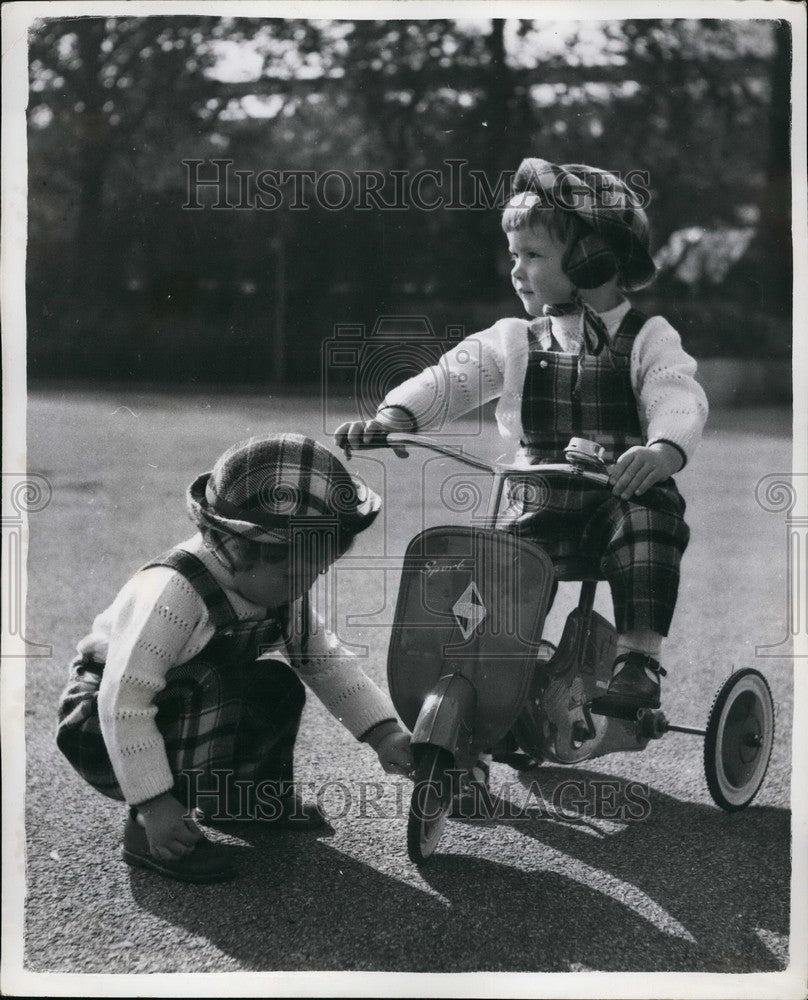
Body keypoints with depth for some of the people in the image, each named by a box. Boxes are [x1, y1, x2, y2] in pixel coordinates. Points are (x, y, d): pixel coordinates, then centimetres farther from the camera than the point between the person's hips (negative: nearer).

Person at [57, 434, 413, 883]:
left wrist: (384, 732, -6)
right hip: (103, 725, -9)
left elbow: (326, 659, 4)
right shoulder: (172, 593, -34)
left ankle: (255, 796, 22)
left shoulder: (282, 590, -7)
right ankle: (150, 832, -22)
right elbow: (123, 700, -34)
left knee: (278, 686, 4)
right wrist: (152, 803, -33)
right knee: (225, 689, -30)